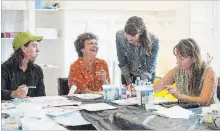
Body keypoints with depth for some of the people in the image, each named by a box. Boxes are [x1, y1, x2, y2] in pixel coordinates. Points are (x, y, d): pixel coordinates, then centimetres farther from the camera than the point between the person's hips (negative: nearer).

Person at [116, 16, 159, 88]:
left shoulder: (153, 41, -30)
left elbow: (149, 68, -23)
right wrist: (129, 82, -16)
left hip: (146, 77, -1)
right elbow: (122, 63, -15)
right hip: (127, 75, 1)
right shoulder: (120, 36, -25)